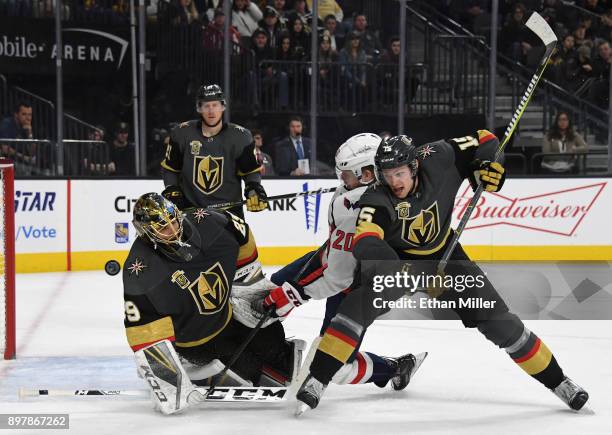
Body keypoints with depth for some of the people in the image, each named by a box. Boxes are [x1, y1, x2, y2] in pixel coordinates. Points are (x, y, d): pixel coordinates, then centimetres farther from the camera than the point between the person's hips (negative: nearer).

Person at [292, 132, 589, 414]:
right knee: (359, 304, -29)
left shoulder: (437, 160, -23)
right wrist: (387, 264, -62)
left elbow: (484, 141, -7)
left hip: (444, 254, 2)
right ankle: (317, 380, -25)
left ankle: (556, 380, 12)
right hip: (397, 259, -2)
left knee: (495, 318, -1)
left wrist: (489, 166, -26)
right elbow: (364, 242, -45)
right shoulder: (377, 200, -29)